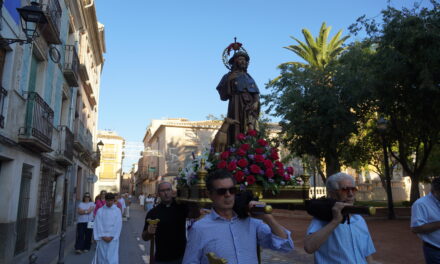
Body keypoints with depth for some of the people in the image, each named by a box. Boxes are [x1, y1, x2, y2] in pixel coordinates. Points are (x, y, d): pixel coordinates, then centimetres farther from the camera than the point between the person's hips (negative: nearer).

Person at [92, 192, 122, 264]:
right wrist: (103, 236, -8)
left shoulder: (117, 211, 1)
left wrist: (111, 237, -8)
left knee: (112, 256, -3)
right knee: (102, 256, 4)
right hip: (102, 238, 1)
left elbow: (118, 225, -2)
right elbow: (98, 225, -1)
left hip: (113, 238, -1)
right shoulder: (100, 211, 2)